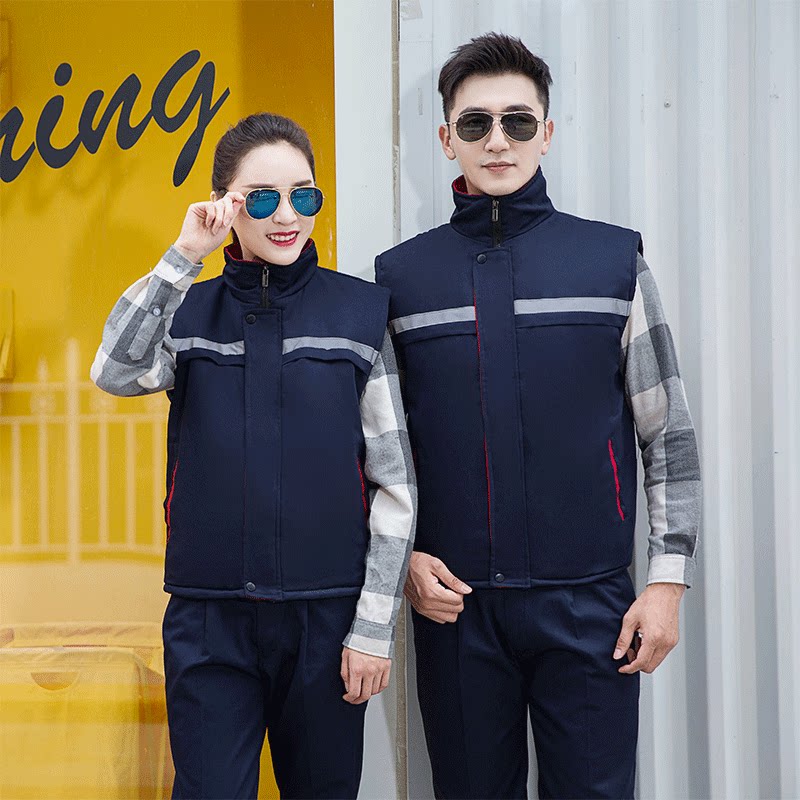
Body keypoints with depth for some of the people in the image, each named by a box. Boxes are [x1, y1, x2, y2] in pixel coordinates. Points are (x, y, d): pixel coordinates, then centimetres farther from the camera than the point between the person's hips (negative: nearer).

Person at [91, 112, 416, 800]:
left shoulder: (360, 311, 0)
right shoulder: (189, 312, 7)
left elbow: (396, 482, 0)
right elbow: (115, 373, -15)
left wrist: (375, 626, -4)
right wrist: (183, 256, -16)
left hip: (325, 614, -1)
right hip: (208, 620, 1)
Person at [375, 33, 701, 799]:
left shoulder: (613, 258, 3)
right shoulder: (399, 275, 5)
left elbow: (669, 435, 4)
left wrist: (668, 580, -1)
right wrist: (403, 556, -1)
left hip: (587, 603, -1)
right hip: (454, 602, 1)